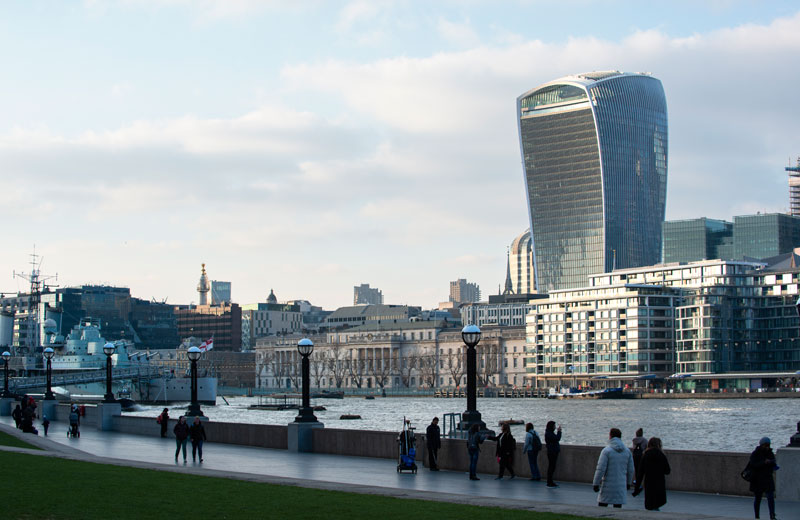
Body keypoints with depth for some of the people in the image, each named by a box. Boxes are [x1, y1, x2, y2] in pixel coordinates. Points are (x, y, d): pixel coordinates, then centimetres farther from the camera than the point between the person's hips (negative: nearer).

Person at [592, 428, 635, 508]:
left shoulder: (606, 451, -10)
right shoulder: (627, 451, 5)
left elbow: (601, 469, -14)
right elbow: (630, 469, 11)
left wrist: (596, 484, -9)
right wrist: (629, 482, 24)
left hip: (608, 485, -4)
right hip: (621, 486, 4)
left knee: (602, 506, 4)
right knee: (618, 507, 6)